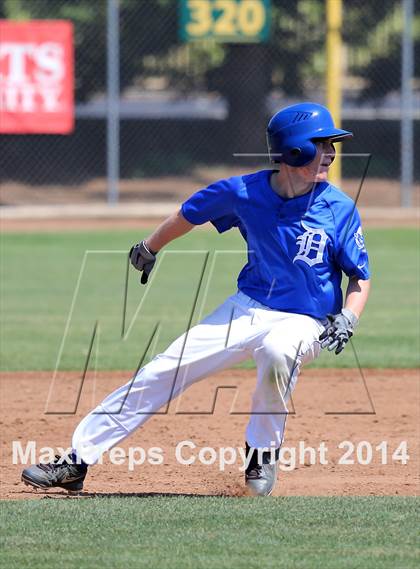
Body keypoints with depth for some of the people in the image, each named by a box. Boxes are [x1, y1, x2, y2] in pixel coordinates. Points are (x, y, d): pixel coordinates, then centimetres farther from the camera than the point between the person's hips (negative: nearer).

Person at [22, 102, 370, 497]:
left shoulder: (339, 209, -12)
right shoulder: (245, 192, -8)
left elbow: (360, 276, -1)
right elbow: (191, 213, 12)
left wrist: (348, 318, -20)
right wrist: (149, 249, 24)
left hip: (304, 322, -3)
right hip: (247, 307, 3)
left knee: (276, 350, -38)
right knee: (162, 372, -6)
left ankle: (262, 456, -16)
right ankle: (77, 461, -1)